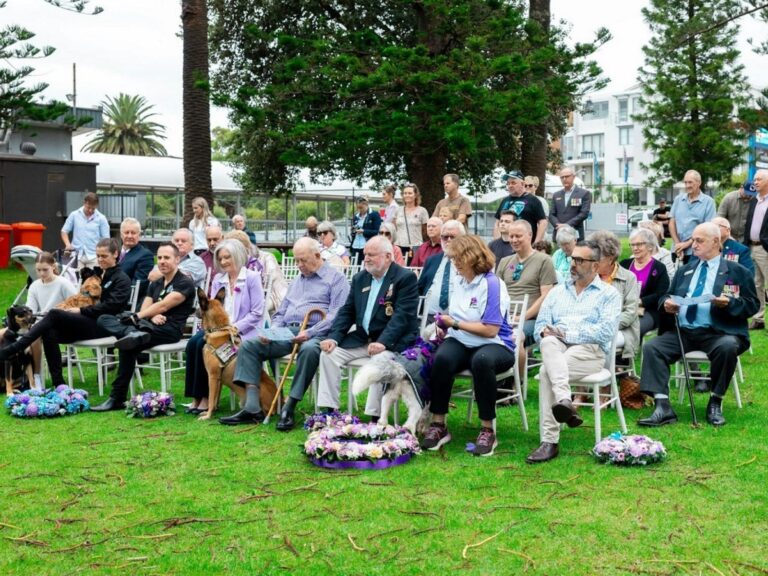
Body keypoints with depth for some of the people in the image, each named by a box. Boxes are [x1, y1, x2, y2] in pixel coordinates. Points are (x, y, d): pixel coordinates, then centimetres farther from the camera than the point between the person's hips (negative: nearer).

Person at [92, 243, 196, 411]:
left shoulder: (185, 283, 1)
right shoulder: (155, 285, 27)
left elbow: (164, 306, -12)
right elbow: (145, 309, 12)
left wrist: (136, 317, -19)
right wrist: (153, 317, -13)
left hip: (171, 329, -8)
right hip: (152, 327, 8)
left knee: (128, 344, -35)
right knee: (103, 319, -15)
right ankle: (134, 334, -43)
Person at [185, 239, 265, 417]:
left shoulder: (252, 277, -3)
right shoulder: (218, 279, 16)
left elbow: (257, 313, -9)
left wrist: (234, 328, -17)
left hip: (242, 332, -6)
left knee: (205, 345, -27)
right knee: (193, 342, -23)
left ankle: (206, 398, -17)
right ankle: (196, 396, -19)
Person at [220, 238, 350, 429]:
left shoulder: (336, 278, 3)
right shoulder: (297, 281, 27)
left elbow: (336, 316, -10)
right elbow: (281, 313, 28)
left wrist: (309, 333, -22)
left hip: (316, 333, -7)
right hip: (287, 332, 7)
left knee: (309, 349, -40)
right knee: (249, 344, -12)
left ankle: (289, 409, -31)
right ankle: (252, 408, -20)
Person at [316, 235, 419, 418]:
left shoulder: (406, 278, -9)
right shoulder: (360, 278, 13)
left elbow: (402, 315, -19)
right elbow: (347, 311, 13)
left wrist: (383, 342, -31)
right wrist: (333, 337, -4)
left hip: (392, 341, -6)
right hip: (362, 339, 7)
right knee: (329, 353, -10)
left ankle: (375, 417, -27)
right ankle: (327, 410, -8)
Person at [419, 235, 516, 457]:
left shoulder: (492, 284, -12)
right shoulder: (459, 281, 11)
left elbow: (490, 330, -18)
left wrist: (455, 324, -12)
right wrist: (445, 325, 3)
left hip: (493, 345, -5)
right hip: (461, 342, 5)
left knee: (482, 361, -41)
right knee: (442, 358, -30)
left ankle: (487, 430, -26)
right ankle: (438, 425, -23)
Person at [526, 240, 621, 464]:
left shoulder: (608, 294, 9)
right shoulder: (557, 291, 24)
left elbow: (606, 332, -7)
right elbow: (540, 327, 15)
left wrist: (566, 333, -13)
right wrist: (546, 332, -11)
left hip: (590, 350, -3)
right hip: (558, 349, 3)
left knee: (547, 371, -32)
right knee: (549, 343, -35)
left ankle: (550, 442, -33)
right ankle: (564, 402, -50)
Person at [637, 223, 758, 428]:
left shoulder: (737, 272, 9)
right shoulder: (684, 271, 24)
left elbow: (752, 304, 4)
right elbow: (666, 296, 25)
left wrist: (729, 303, -16)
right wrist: (666, 303, 0)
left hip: (717, 333, -4)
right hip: (682, 332, 4)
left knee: (727, 347, -37)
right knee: (651, 347, -21)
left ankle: (715, 404, -17)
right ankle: (662, 407, -26)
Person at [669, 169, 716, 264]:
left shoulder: (708, 202, 0)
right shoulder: (678, 199, 11)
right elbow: (672, 223, 10)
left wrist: (688, 243, -9)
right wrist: (677, 244, -3)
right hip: (678, 251, 3)